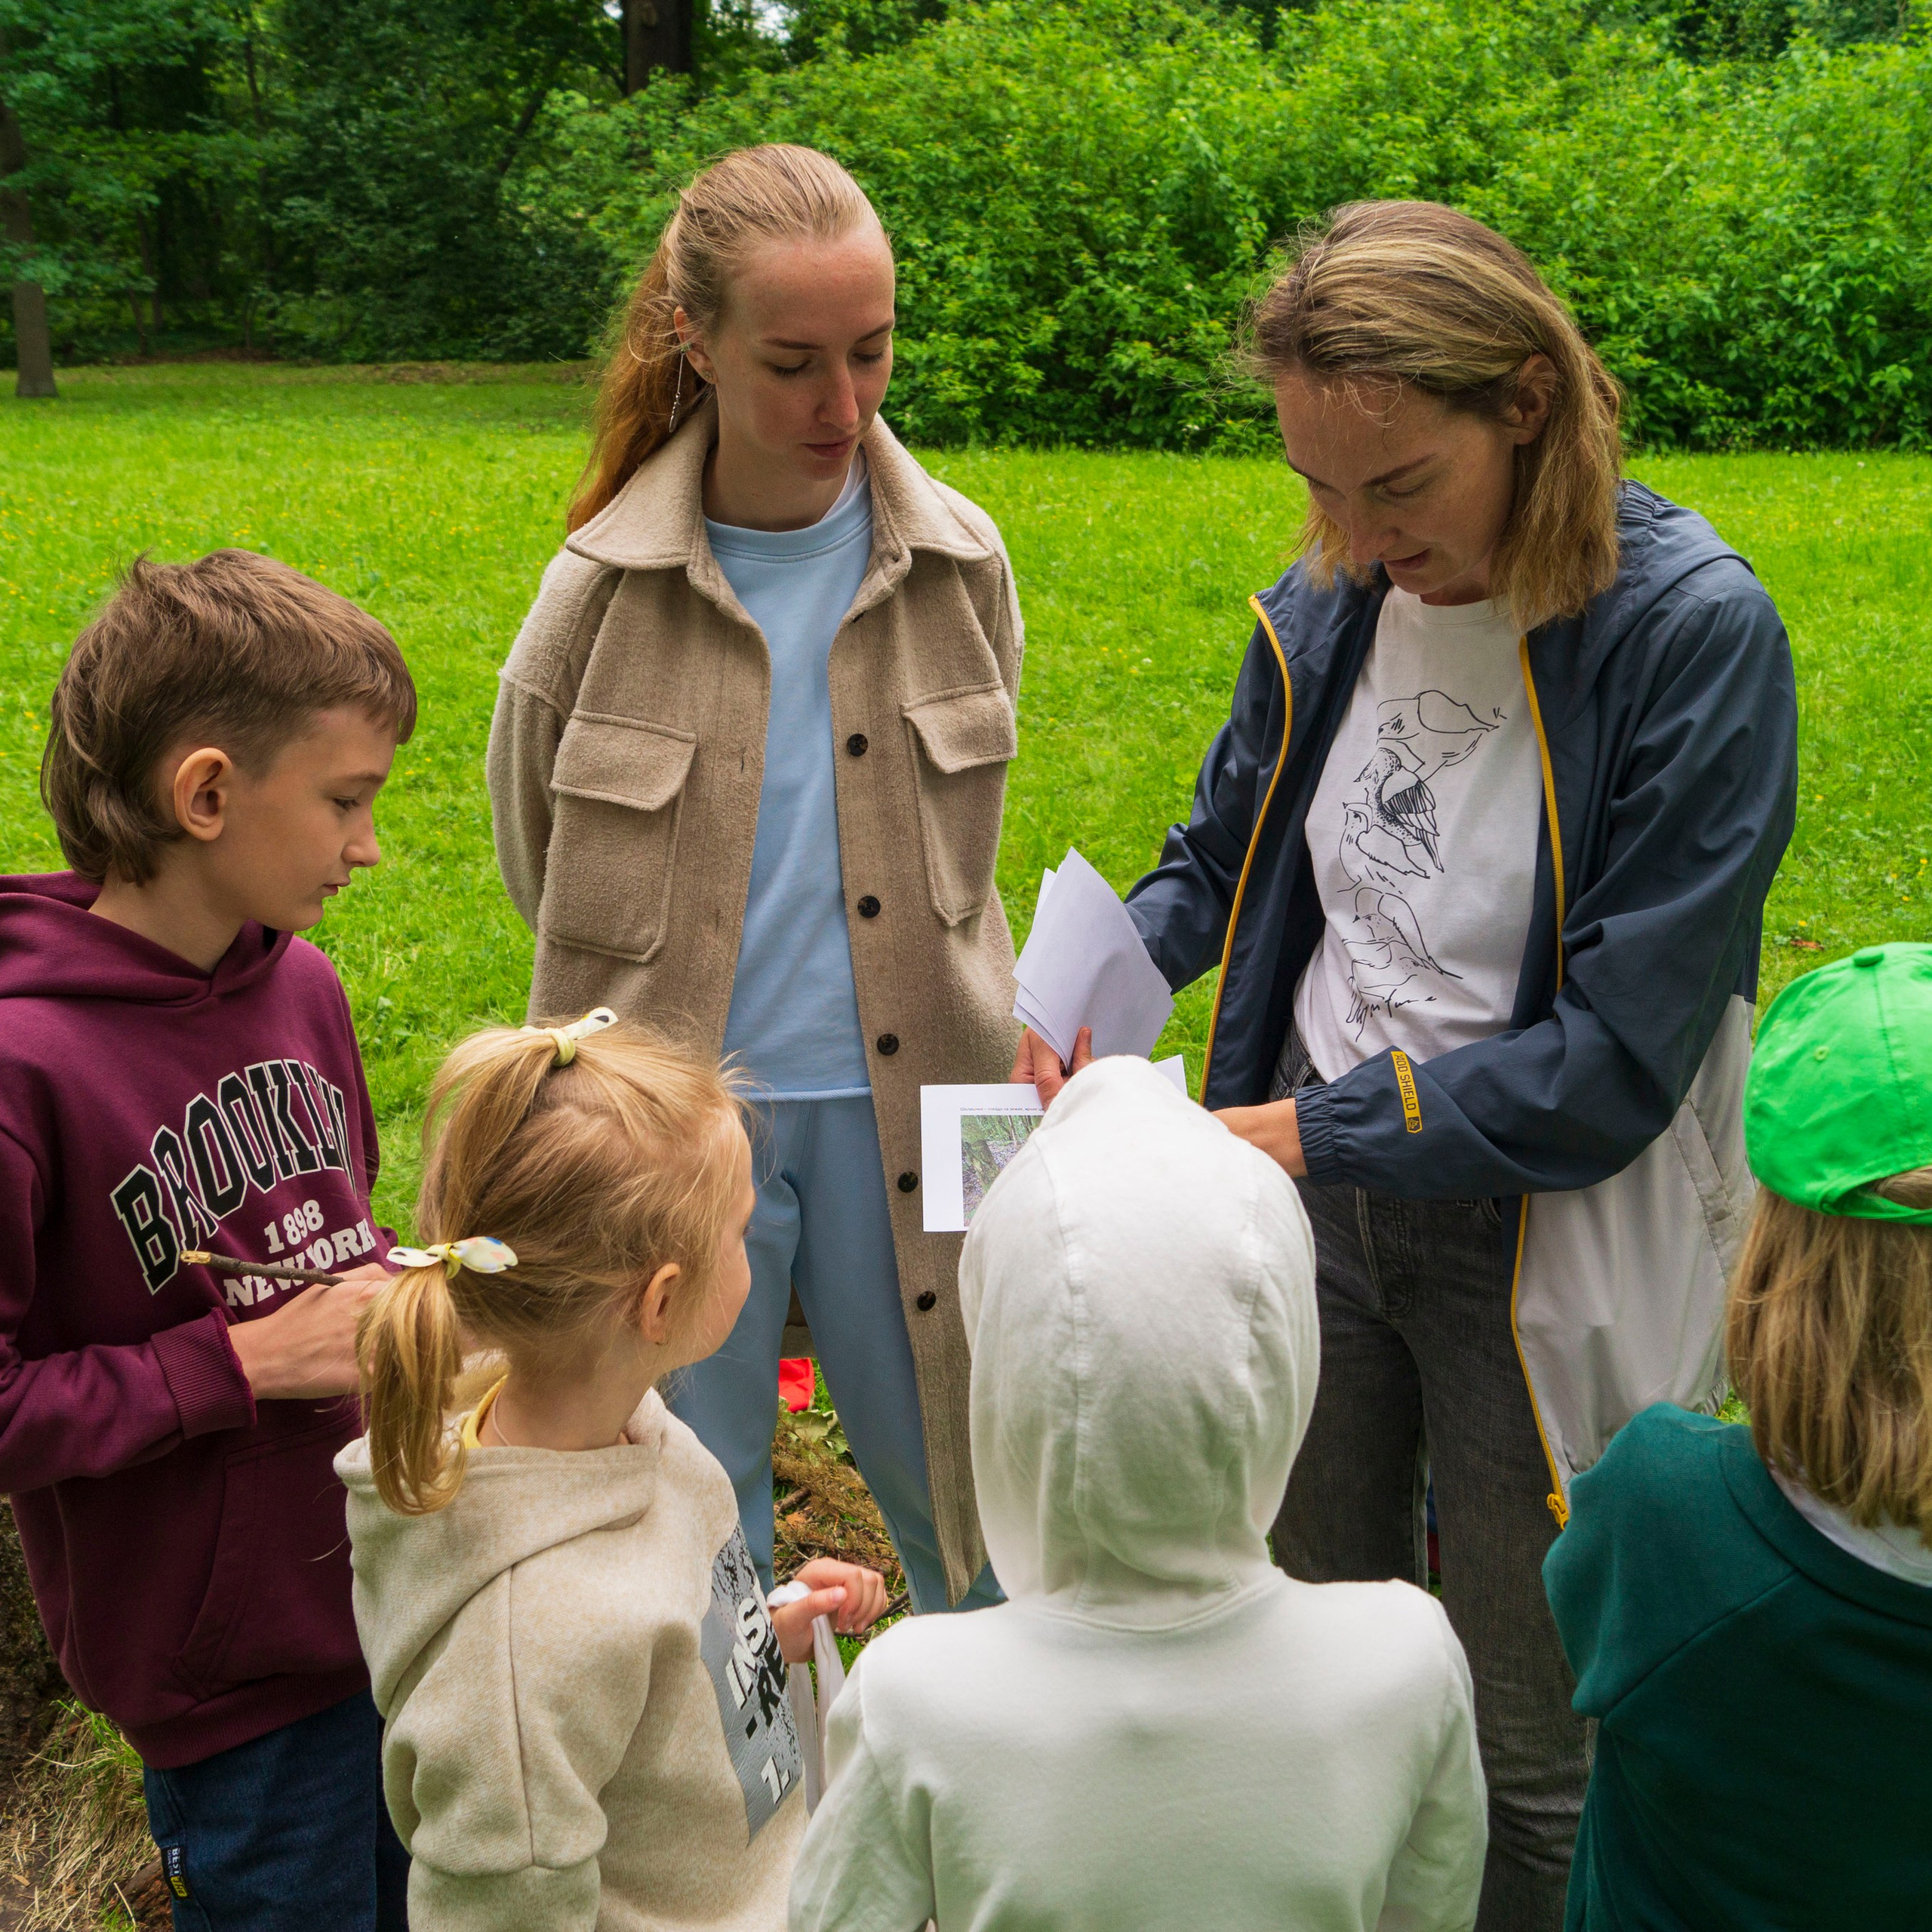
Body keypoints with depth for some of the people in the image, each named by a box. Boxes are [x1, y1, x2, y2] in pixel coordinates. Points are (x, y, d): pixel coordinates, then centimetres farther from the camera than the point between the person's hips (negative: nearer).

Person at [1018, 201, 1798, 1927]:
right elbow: (1224, 859, 13)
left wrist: (1305, 1133, -23)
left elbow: (1617, 1058, -22)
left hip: (1547, 1243, -5)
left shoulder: (1692, 634, -21)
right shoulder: (1332, 606, -4)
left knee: (1530, 1761, 13)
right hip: (1314, 1195, 5)